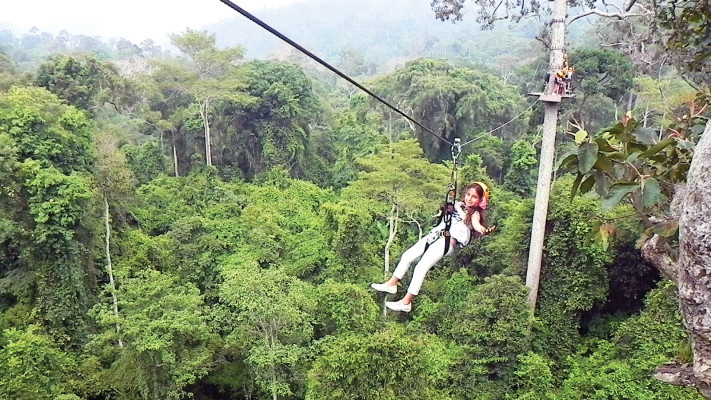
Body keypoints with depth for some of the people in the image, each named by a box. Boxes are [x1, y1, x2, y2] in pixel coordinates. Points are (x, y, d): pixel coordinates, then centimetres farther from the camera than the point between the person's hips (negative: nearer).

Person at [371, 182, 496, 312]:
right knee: (407, 255, 7)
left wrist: (484, 230, -41)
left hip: (448, 241, -8)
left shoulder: (474, 213, -2)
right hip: (435, 235, 8)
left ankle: (406, 302, -13)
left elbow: (477, 225, -22)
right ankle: (391, 284, 23)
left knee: (421, 267, -18)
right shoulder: (458, 205, 20)